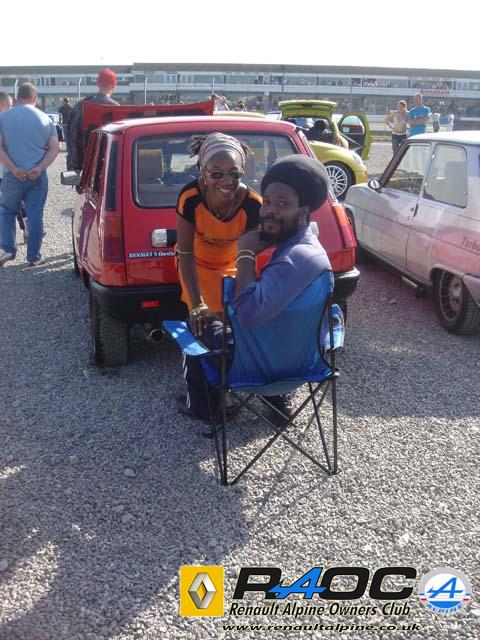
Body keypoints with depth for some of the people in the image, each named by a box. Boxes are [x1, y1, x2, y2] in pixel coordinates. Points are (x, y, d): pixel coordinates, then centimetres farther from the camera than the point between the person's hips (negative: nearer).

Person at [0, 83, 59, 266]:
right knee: (35, 215, 5)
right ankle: (34, 256, 7)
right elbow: (54, 148, -1)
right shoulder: (45, 118, 4)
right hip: (38, 176, 1)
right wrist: (40, 168, -10)